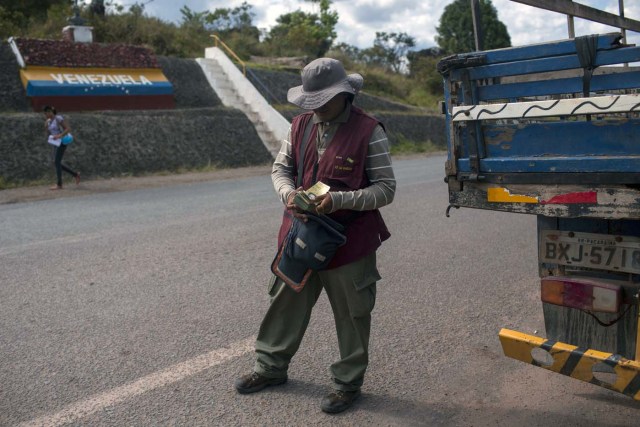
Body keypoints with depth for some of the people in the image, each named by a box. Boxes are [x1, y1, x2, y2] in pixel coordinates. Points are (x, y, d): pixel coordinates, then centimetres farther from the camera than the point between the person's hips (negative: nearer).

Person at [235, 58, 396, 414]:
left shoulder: (369, 131, -13)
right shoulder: (302, 124, 3)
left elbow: (386, 189, -13)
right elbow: (281, 167, 11)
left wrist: (339, 200, -26)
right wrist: (288, 193, -12)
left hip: (349, 240, -5)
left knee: (351, 315, 9)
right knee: (287, 303, 17)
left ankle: (349, 382, 29)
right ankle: (272, 367, 37)